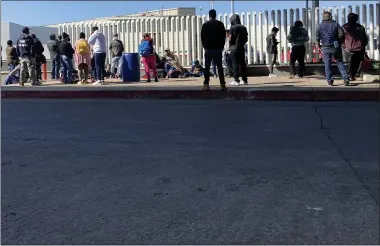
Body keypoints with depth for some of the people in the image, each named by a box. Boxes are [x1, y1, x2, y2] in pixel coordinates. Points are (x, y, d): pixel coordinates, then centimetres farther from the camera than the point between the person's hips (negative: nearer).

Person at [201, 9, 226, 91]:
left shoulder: (205, 25, -2)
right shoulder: (220, 24, 1)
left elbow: (202, 37, 2)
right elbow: (224, 36, 4)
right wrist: (221, 46, 12)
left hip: (208, 49, -1)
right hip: (218, 49, 1)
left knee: (207, 67, 4)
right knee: (220, 67, 5)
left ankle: (206, 84, -2)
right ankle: (222, 85, 0)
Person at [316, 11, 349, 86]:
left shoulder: (321, 25, 4)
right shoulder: (335, 24, 3)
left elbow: (317, 36, -2)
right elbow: (342, 34, -5)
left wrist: (319, 45, 10)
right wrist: (340, 42, 8)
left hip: (325, 48, 0)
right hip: (336, 47, 1)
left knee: (327, 64, 4)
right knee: (340, 63, 7)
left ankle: (329, 80, -1)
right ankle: (346, 79, -2)